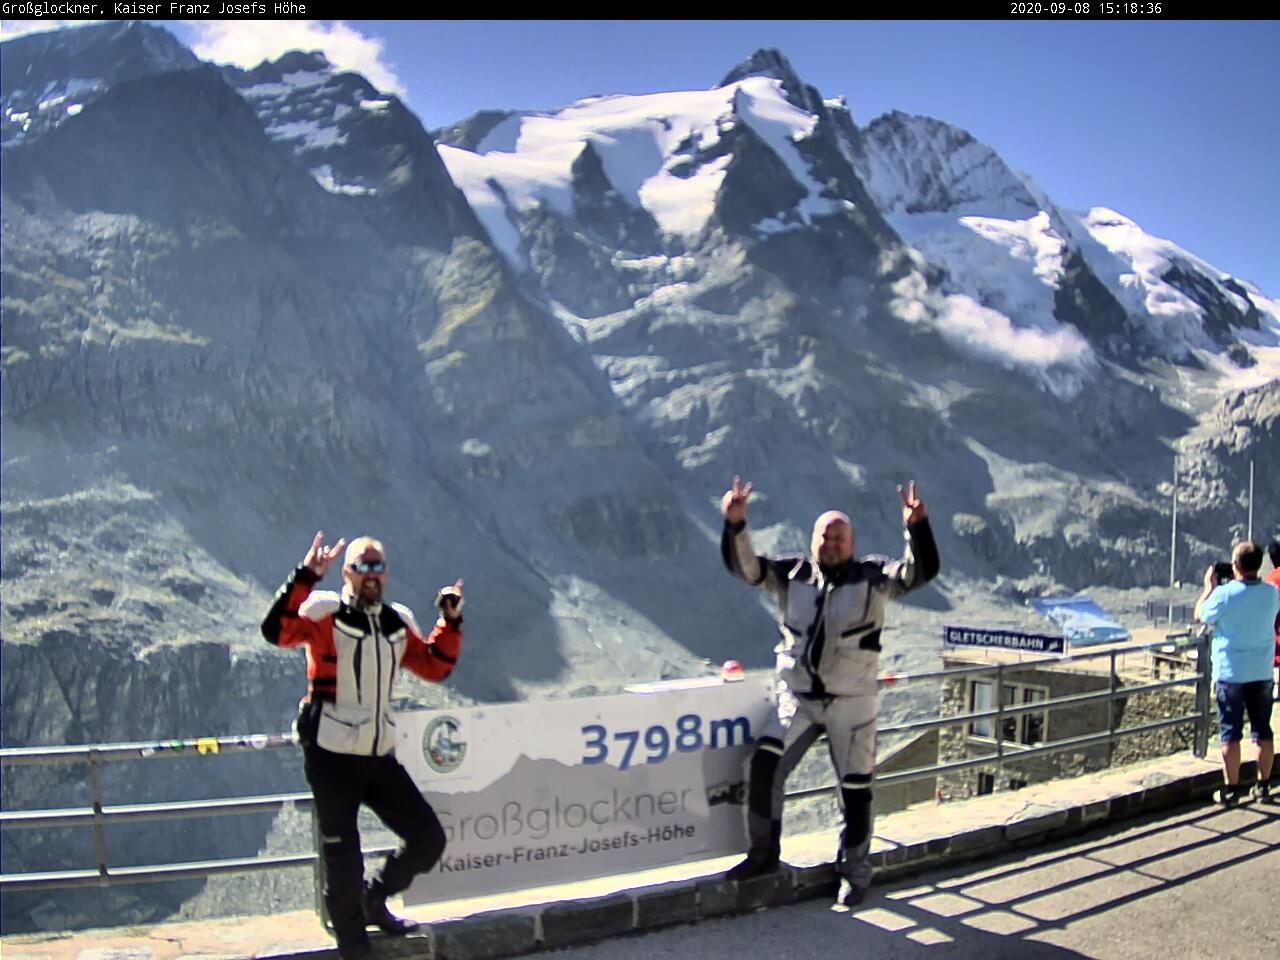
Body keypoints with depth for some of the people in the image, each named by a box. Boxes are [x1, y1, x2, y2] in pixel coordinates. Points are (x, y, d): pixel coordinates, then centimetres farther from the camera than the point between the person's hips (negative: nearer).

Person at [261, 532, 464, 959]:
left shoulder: (398, 623, 10)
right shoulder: (325, 612, -7)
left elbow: (434, 667, 17)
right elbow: (277, 631, -24)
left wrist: (451, 622, 7)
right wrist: (307, 575, -30)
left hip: (380, 756, 6)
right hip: (331, 756, -5)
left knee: (428, 838, 7)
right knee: (343, 859, 3)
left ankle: (375, 899, 30)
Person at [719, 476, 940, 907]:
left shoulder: (874, 577, -4)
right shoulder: (790, 573, 2)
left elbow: (921, 571, -18)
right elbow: (743, 566, -8)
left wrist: (917, 527, -36)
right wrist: (735, 524, -26)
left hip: (852, 702, -1)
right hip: (798, 698, 2)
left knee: (855, 788, 5)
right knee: (765, 763, -14)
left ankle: (854, 871, 24)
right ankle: (763, 852, 5)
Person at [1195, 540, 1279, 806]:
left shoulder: (1225, 594, -18)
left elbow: (1201, 615, -2)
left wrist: (1209, 587, 9)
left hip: (1230, 673, -4)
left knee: (1230, 734, 3)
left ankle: (1231, 789, 7)